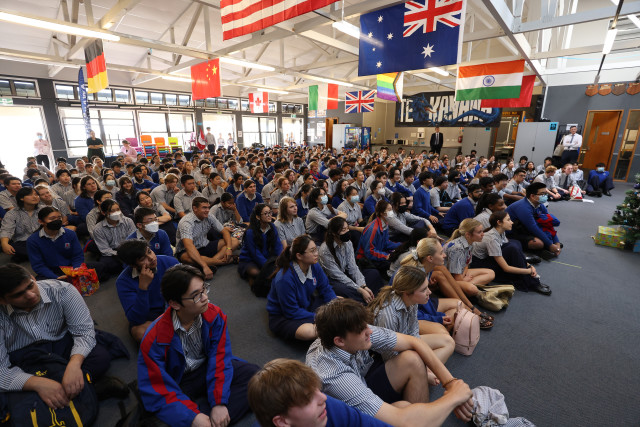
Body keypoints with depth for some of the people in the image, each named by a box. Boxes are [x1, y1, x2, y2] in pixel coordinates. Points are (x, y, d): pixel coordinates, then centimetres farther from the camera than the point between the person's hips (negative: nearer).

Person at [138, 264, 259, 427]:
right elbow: (158, 391, -20)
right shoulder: (154, 339, -24)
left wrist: (219, 403, -24)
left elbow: (220, 358, -15)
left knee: (251, 372, -19)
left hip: (207, 370, 2)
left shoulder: (215, 316, -18)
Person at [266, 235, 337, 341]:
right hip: (282, 317, -7)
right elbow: (292, 312, -24)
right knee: (308, 332, -35)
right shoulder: (285, 278, -31)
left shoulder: (314, 266, -12)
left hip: (306, 306, 7)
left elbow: (326, 289, 0)